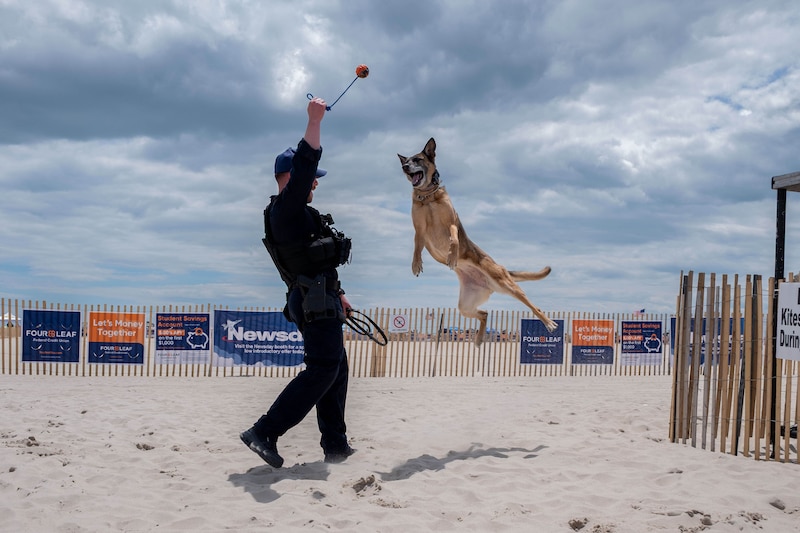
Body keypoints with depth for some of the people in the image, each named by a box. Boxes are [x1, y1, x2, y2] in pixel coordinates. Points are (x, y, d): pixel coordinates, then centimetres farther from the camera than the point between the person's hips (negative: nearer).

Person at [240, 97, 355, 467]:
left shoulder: (297, 214, 21)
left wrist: (337, 294, 29)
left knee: (336, 370, 13)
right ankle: (264, 433, -12)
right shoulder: (285, 210, -11)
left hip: (319, 300, 11)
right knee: (321, 372, -11)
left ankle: (336, 447, 19)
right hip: (317, 302, -11)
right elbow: (303, 167, -27)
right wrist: (314, 122, -30)